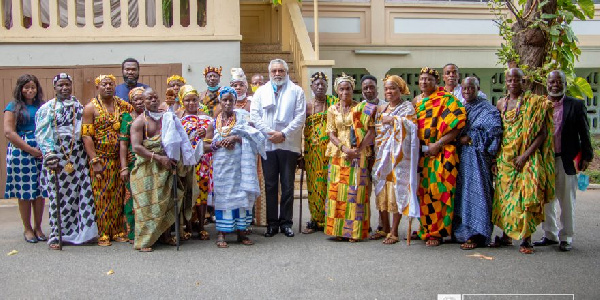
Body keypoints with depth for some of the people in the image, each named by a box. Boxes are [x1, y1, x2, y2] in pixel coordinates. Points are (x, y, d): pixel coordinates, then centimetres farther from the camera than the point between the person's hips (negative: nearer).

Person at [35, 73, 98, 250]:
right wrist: (49, 155, -16)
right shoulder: (47, 108, 3)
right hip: (57, 155, -3)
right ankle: (55, 236, 5)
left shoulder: (78, 106, 14)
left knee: (82, 192, 0)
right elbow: (42, 134, -4)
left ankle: (81, 231, 10)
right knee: (58, 194, -2)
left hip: (77, 155, 3)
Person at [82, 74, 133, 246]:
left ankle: (118, 231, 16)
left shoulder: (122, 105, 10)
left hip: (119, 159, 4)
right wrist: (95, 161, -14)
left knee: (119, 195, 6)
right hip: (100, 159, -3)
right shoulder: (91, 108, -1)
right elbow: (86, 136, -7)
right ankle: (102, 234, 7)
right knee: (101, 196, -1)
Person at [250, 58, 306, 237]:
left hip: (288, 144, -1)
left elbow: (300, 117, -1)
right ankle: (272, 223, 11)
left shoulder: (296, 91, 7)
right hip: (267, 144, 2)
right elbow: (254, 115, 5)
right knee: (270, 185, 4)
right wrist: (269, 132, -8)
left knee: (287, 186, 2)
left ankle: (286, 222, 11)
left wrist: (283, 134, -11)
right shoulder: (261, 91, 14)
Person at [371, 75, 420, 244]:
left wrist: (393, 120, -12)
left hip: (398, 154, -5)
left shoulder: (407, 107, 3)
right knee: (381, 189, 5)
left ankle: (394, 231, -1)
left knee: (396, 188, -7)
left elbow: (410, 126, -13)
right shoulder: (381, 109, 19)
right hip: (382, 154, 6)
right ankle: (384, 228, 15)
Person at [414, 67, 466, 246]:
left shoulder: (446, 99, -3)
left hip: (441, 154, -6)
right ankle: (425, 228, 15)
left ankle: (437, 233, 0)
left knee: (438, 192, -7)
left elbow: (456, 125, -12)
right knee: (423, 192, 5)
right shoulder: (418, 103, 18)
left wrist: (438, 144, -16)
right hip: (422, 154, 6)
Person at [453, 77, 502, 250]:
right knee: (461, 192, 6)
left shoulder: (487, 109, -2)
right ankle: (460, 231, 12)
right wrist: (458, 140, 2)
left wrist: (470, 139, -13)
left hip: (477, 156, -6)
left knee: (474, 192, -10)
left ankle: (475, 235, -8)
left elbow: (493, 132, -13)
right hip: (460, 157, 7)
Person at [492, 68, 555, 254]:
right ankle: (507, 234, 17)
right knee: (504, 195, 6)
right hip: (505, 157, 4)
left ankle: (526, 239, -1)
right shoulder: (501, 103, 10)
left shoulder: (534, 102, -4)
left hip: (527, 157, -4)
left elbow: (542, 133, -9)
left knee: (526, 195, -8)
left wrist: (525, 155, -16)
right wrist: (497, 153, 6)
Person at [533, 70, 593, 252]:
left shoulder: (576, 105, 1)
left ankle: (566, 238, 16)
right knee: (546, 201, 10)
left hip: (567, 161, -2)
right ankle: (550, 235, 23)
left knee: (567, 201, 6)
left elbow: (584, 134, 2)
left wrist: (586, 156, -3)